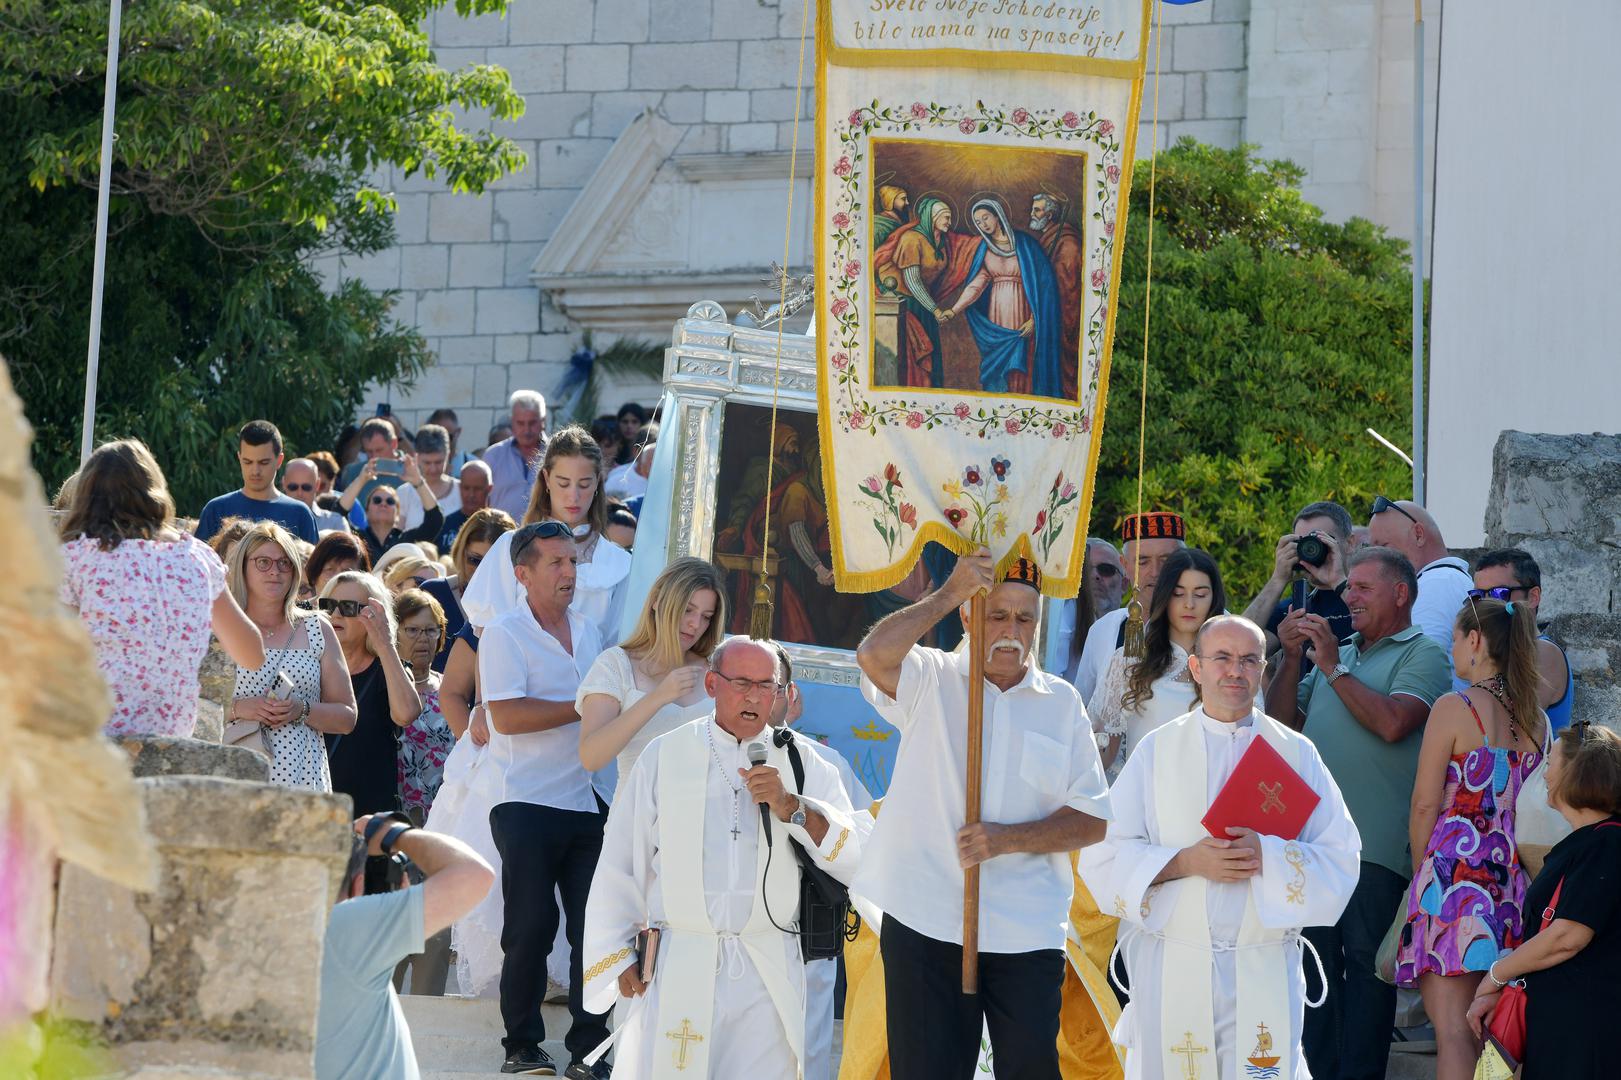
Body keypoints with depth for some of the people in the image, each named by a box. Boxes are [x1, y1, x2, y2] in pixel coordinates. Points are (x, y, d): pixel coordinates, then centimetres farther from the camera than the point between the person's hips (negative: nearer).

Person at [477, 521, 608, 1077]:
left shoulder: (587, 630, 16)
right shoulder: (504, 634, -4)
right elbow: (507, 716, -16)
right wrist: (583, 708, -14)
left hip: (588, 799, 5)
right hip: (528, 803, -5)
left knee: (594, 925, 1)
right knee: (531, 927, -3)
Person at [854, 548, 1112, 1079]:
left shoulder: (1061, 702, 10)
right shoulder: (931, 680, 5)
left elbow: (1092, 820, 5)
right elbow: (874, 655, -19)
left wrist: (1008, 839, -10)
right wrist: (950, 593, -15)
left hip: (1027, 932, 1)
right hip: (926, 920, -1)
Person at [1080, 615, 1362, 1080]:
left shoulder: (1296, 753, 8)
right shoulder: (1157, 750, 7)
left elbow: (1340, 858, 2)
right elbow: (1103, 857, 1)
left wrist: (1267, 855, -15)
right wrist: (1186, 862, -14)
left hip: (1265, 970, 0)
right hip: (1171, 967, 0)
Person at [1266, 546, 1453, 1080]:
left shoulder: (1422, 655, 0)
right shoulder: (1338, 653, 21)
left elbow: (1392, 723, -17)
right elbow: (1283, 723, 16)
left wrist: (1333, 667, -9)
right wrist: (1290, 658, 3)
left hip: (1374, 844, -7)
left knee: (1366, 963, -4)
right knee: (1316, 961, 9)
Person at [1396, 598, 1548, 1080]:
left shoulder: (1454, 709, -7)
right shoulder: (1535, 720, 11)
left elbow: (1425, 805, -6)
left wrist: (1421, 872, 7)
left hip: (1456, 865, -6)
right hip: (1511, 875, 6)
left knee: (1452, 1027, -9)